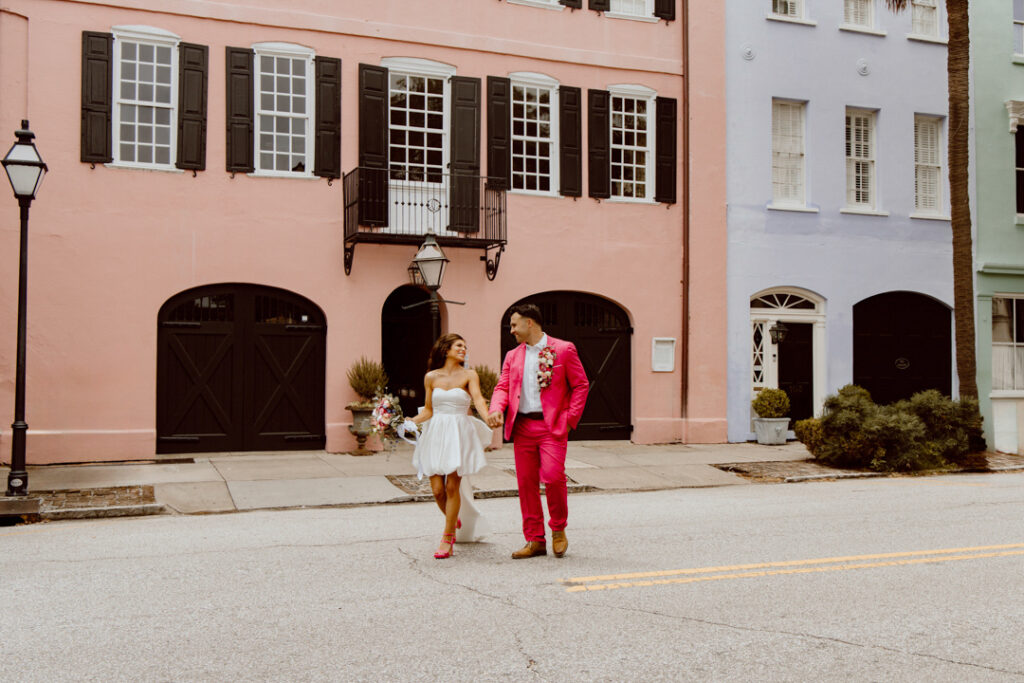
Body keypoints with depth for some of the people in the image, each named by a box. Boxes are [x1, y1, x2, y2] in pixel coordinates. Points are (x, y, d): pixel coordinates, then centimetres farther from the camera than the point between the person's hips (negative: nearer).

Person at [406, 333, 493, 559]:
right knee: (437, 489, -2)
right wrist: (412, 422, -4)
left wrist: (488, 417, -33)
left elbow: (478, 399, -14)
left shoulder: (469, 375, 3)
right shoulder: (431, 377, 9)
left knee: (452, 486, -7)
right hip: (435, 434, 2)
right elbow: (428, 410, 14)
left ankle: (447, 539, 5)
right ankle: (454, 521, 30)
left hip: (460, 434, -2)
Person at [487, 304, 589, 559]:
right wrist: (497, 409, -10)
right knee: (526, 482, 4)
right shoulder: (512, 356, 16)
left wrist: (570, 419, -6)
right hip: (522, 426, 5)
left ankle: (558, 529, 10)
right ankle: (535, 540, 13)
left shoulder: (563, 349, 2)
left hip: (552, 425, -5)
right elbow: (503, 387, 12)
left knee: (553, 476, -16)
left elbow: (581, 385, 3)